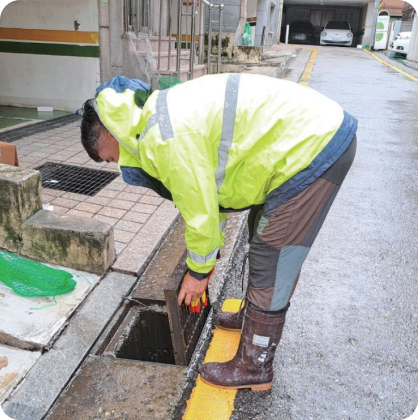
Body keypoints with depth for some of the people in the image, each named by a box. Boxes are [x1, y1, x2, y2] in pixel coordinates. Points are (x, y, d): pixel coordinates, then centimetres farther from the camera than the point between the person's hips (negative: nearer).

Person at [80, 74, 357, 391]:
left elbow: (199, 210, -15)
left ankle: (254, 369, 15)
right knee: (263, 239, 23)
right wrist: (209, 253, 25)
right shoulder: (164, 113, 11)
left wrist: (199, 270, 3)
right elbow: (209, 190, 19)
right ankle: (254, 316, 44)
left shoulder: (166, 137, -21)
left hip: (313, 146, -10)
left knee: (271, 261, -3)